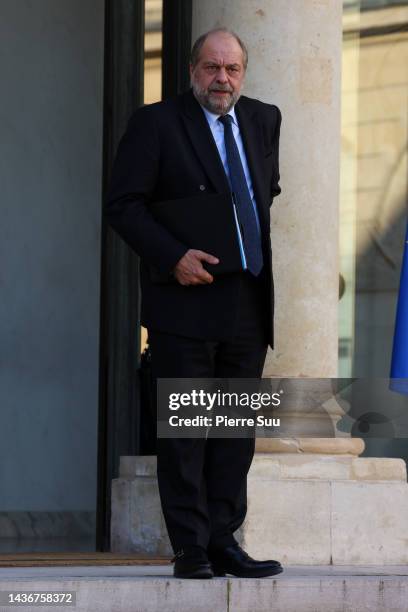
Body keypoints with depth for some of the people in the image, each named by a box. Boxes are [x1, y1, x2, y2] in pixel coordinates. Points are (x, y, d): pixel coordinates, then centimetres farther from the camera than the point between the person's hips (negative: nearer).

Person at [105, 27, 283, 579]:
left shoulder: (263, 120, 14)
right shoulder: (156, 124, -3)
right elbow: (123, 204, -8)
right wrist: (174, 256, -17)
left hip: (248, 305, 5)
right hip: (186, 300, -5)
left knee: (237, 430, 5)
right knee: (185, 430, -4)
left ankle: (223, 541, 9)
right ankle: (191, 549, -1)